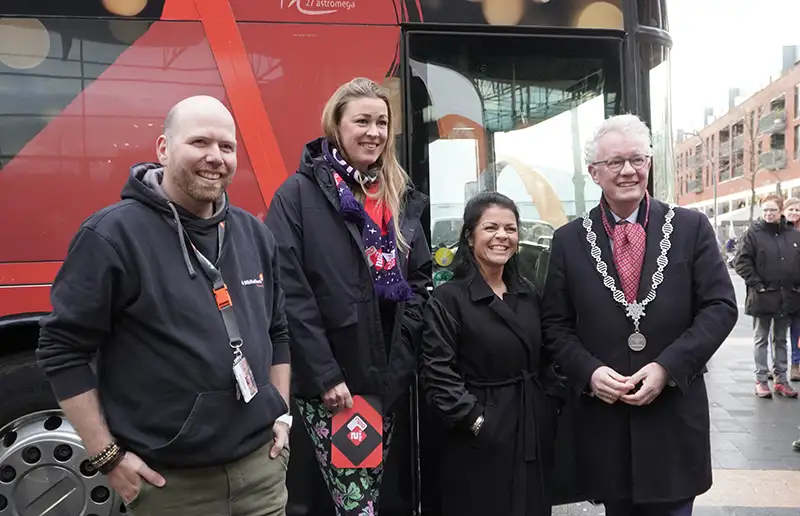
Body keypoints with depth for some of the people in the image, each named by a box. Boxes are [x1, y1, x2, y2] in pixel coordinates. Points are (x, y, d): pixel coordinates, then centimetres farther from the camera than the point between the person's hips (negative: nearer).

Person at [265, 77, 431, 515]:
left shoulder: (401, 198, 10)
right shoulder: (299, 193, -8)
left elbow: (419, 281, 10)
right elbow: (289, 291, -14)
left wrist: (401, 364, -1)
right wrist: (324, 376, -16)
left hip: (386, 379, 6)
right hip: (325, 383, -5)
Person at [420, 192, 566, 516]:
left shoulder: (528, 295, 9)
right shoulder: (448, 299, -11)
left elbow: (544, 360, 15)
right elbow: (437, 375, -15)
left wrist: (554, 401, 3)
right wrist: (475, 420, -18)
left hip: (535, 434, 6)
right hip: (481, 443, -6)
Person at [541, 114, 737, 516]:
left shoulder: (691, 228, 1)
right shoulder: (569, 240, 3)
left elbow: (720, 307, -2)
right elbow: (555, 324, 4)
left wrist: (667, 367, -13)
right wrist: (589, 371, -13)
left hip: (674, 416, 0)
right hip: (603, 417, 1)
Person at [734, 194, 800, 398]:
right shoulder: (753, 234, -5)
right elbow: (741, 262, -10)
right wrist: (756, 284, -15)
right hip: (762, 297, -4)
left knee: (781, 340, 13)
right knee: (761, 340, 6)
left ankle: (781, 379, 21)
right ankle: (761, 380, 11)